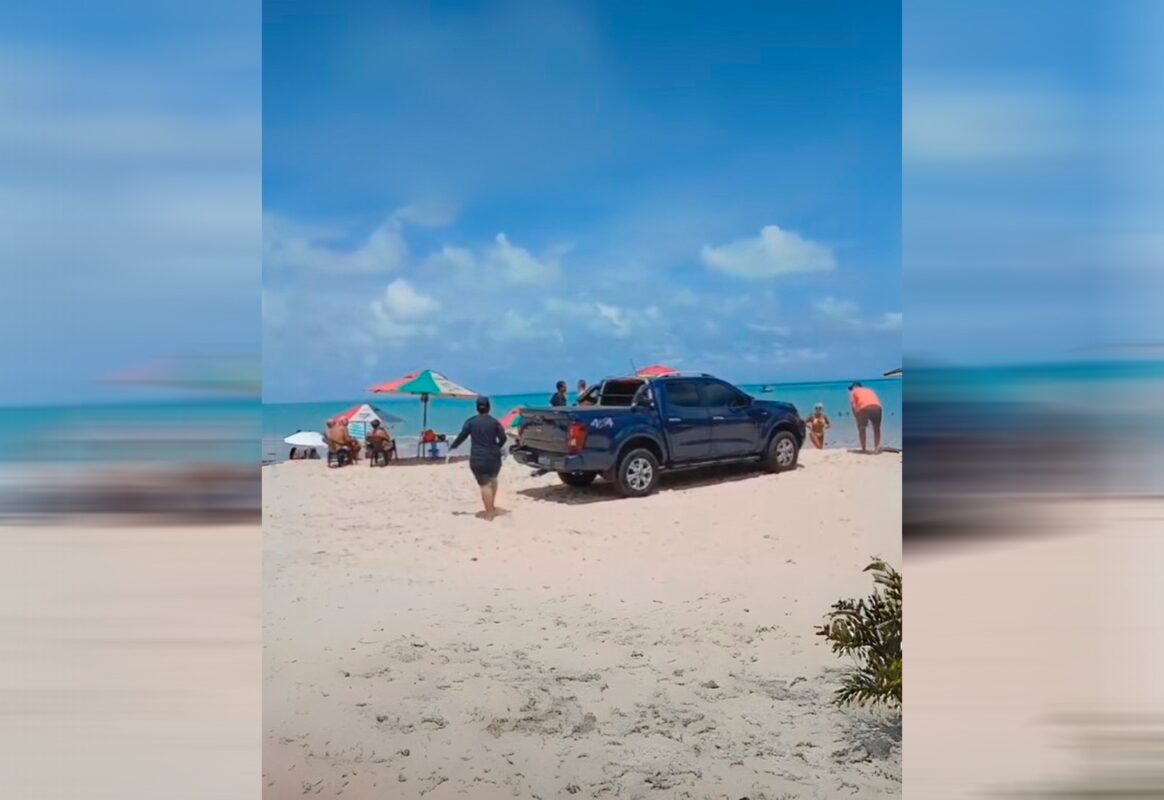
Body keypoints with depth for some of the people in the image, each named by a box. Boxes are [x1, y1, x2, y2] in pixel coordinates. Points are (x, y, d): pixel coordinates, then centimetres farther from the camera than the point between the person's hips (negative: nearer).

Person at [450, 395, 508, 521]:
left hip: (478, 459, -2)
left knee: (485, 485, -3)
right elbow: (503, 438, 2)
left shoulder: (471, 421, -1)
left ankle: (489, 514, -5)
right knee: (493, 480, 26)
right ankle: (492, 507, 24)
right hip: (494, 457, 2)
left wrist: (452, 448, 9)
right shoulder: (494, 422, 1)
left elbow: (461, 436, -2)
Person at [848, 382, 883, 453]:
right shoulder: (870, 390, 37)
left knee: (861, 428, 17)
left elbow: (853, 406, 9)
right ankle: (877, 447, 11)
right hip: (877, 407, 3)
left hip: (864, 408, -3)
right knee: (876, 428, 21)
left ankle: (864, 449, 15)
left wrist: (858, 419, 10)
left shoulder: (853, 392, 24)